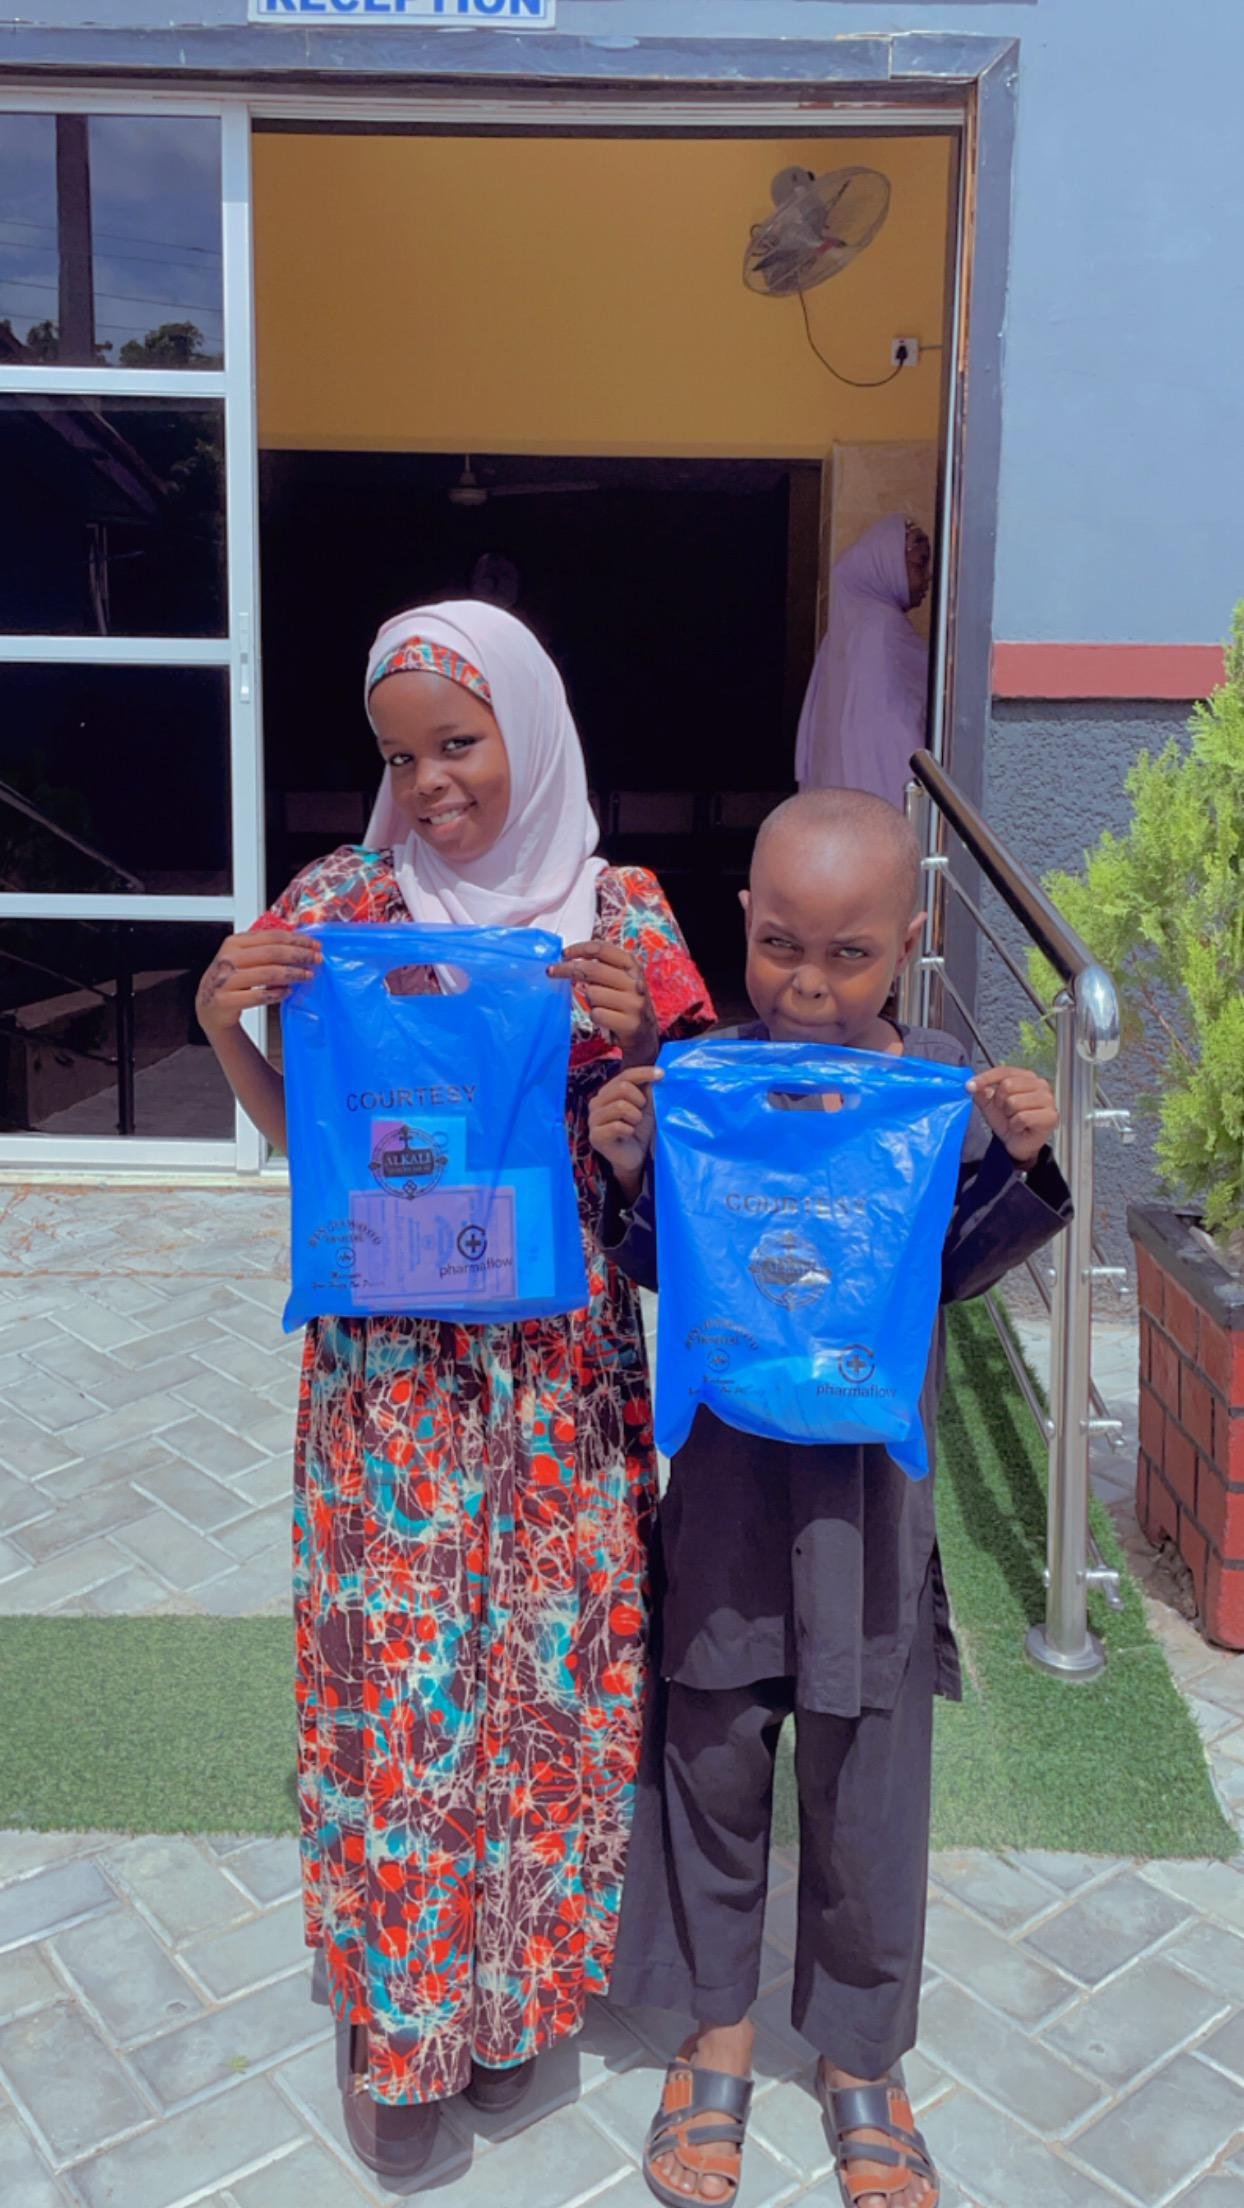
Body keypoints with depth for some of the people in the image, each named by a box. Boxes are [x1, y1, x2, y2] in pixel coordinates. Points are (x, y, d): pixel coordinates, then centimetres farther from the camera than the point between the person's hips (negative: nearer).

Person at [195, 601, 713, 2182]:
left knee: (553, 1657, 10)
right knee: (394, 1665, 6)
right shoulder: (339, 903, -1)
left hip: (561, 1355, 1)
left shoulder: (621, 913, 0)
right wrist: (223, 1028, -13)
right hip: (388, 1356, 0)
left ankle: (513, 1984, 36)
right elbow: (304, 1137, 4)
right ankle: (393, 2009, 30)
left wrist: (634, 1038, -16)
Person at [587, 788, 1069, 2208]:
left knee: (865, 1781, 13)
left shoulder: (943, 1085, -7)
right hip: (727, 1471, 1)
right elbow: (661, 1272, 0)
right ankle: (718, 2037, 39)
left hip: (872, 1486, 0)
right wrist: (627, 1174, -19)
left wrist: (1018, 1165, -13)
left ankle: (861, 2059, 38)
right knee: (712, 1757, 15)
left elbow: (955, 1271, 3)